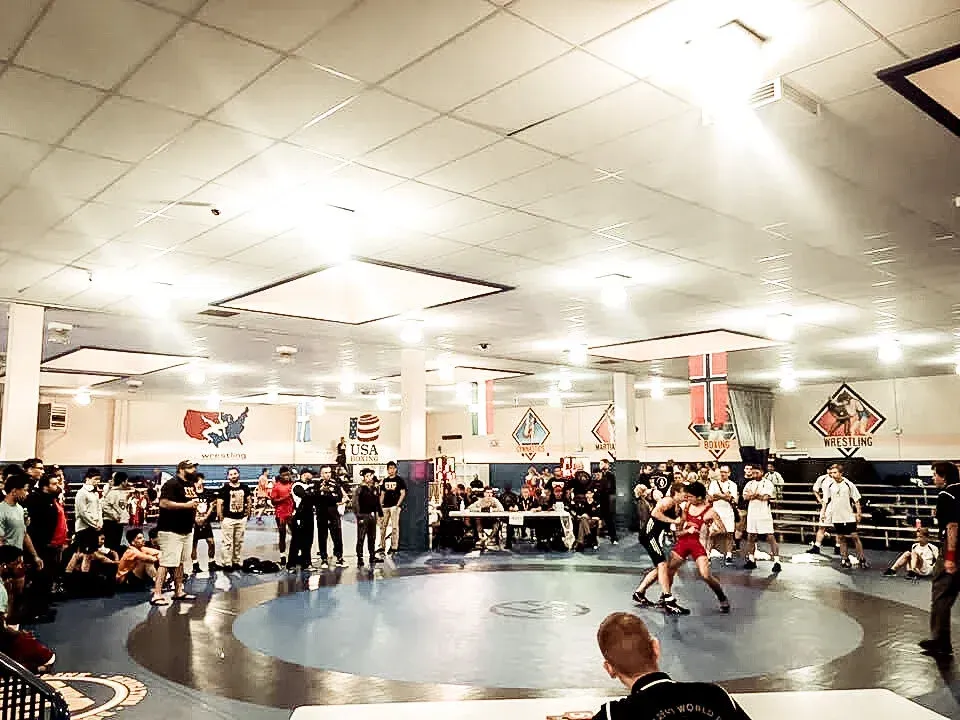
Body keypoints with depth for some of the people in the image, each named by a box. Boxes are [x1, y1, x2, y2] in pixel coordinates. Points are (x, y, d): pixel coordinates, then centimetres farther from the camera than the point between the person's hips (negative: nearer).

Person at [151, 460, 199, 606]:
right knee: (166, 563, -10)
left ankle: (178, 592, 22)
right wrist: (186, 505, -25)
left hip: (186, 530, 9)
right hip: (170, 530, -9)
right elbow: (164, 503, -26)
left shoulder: (191, 484, 15)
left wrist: (195, 507, 12)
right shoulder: (172, 484, -14)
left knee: (180, 562, 15)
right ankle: (157, 595, -7)